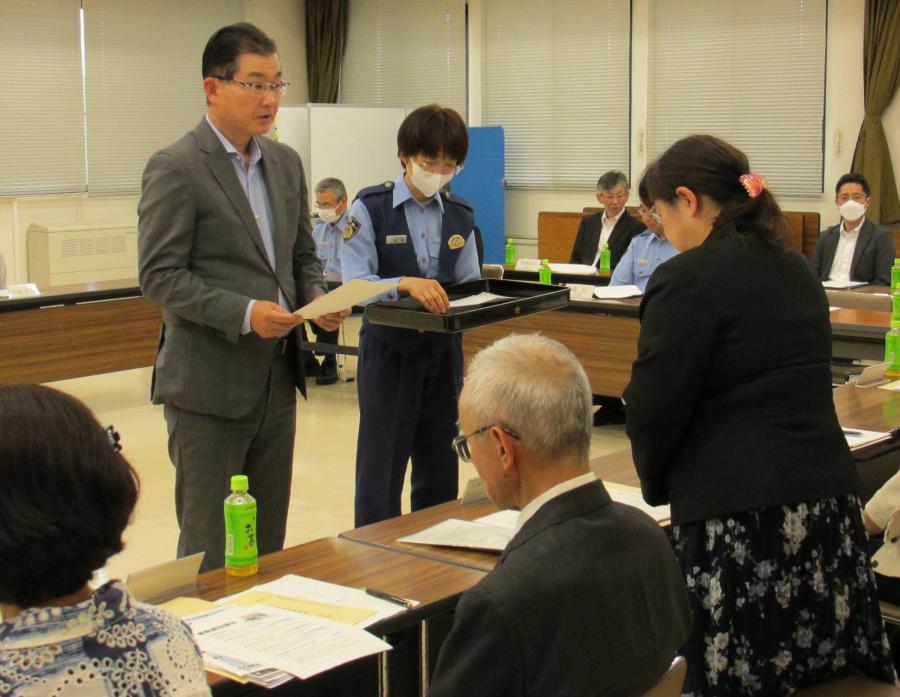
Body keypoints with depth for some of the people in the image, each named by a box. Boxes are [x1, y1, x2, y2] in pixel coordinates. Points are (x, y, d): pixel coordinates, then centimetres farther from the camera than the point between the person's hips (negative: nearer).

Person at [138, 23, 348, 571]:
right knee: (210, 546, 3)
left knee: (268, 539, 14)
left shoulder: (286, 163, 11)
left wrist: (317, 297, -2)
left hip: (277, 379, 7)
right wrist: (243, 313, -24)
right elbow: (160, 276, -14)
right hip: (209, 383, -7)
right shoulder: (175, 169, -10)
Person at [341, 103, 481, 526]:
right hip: (388, 350, -4)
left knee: (440, 468, 13)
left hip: (442, 351, 5)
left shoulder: (459, 217, 6)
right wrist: (404, 284, -35)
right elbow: (355, 284, -17)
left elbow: (469, 285, 9)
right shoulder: (370, 208, -8)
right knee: (381, 467, 0)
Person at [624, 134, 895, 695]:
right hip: (832, 510, 8)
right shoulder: (798, 271, 14)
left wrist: (657, 484, 10)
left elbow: (653, 410, -10)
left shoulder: (687, 278, -10)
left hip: (740, 522, -8)